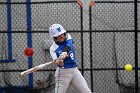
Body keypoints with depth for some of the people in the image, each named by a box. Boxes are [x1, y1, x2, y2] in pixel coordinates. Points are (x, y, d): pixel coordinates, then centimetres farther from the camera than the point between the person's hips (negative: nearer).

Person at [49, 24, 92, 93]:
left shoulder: (67, 37, -2)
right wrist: (59, 62, -50)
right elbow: (58, 63, -25)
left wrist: (65, 53, -46)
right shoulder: (53, 48, -11)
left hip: (74, 70, 4)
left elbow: (68, 47, -24)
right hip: (63, 73, -4)